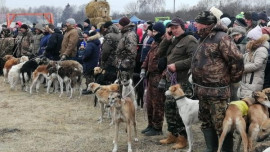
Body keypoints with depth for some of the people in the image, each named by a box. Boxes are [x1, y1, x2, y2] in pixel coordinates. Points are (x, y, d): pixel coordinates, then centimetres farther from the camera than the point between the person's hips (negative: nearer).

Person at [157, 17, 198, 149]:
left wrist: (176, 65, -21)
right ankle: (172, 135, 25)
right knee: (169, 107, 13)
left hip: (183, 81, -9)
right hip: (171, 80, 9)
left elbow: (193, 59, -21)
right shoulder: (173, 40, 18)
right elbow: (161, 53, 15)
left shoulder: (190, 40, -10)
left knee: (180, 109, -5)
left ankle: (182, 138, 4)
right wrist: (166, 39, 3)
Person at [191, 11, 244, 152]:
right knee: (206, 121, 17)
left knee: (221, 124, -3)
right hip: (203, 90, 10)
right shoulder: (204, 39, 13)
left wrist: (232, 79, -7)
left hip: (217, 91, -10)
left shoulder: (221, 38, -16)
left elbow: (237, 60, -20)